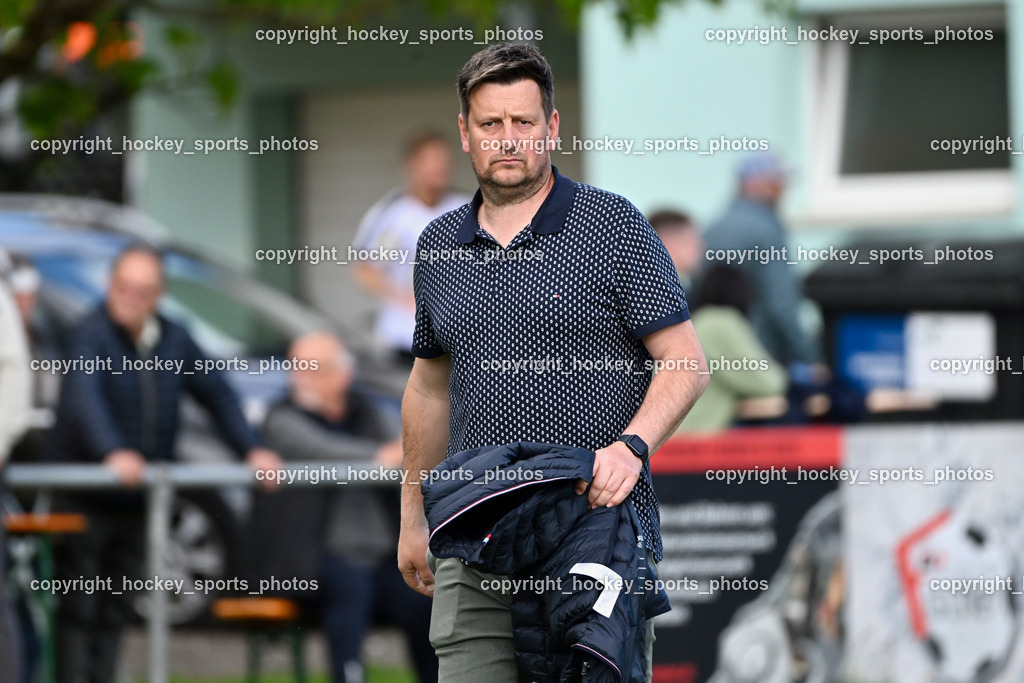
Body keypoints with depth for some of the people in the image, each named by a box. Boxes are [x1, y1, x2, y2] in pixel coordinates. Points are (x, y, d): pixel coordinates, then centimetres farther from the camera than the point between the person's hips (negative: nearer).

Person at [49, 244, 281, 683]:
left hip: (138, 498, 6)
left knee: (115, 610, 9)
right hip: (85, 494, -6)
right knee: (80, 609, -6)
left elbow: (217, 395, 10)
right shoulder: (92, 335, -14)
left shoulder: (174, 342, 8)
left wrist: (252, 450, -4)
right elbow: (84, 396, -31)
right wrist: (113, 452, -48)